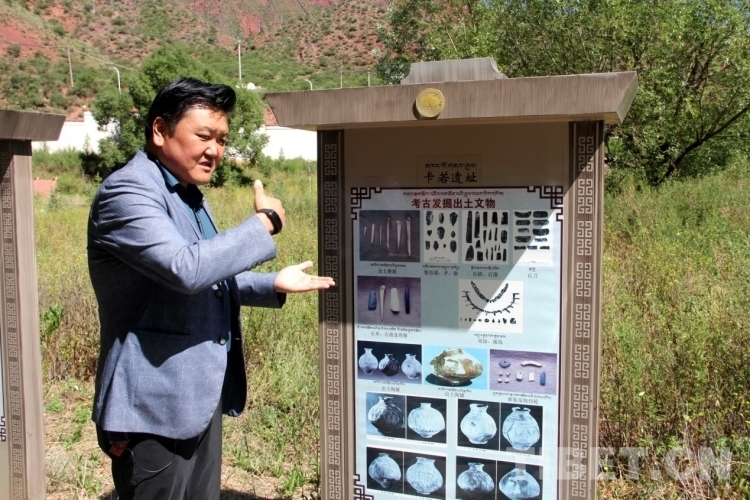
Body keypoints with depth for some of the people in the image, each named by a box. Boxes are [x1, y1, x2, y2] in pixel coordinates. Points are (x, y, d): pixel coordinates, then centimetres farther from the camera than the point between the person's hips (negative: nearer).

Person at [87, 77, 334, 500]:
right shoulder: (127, 192, -16)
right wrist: (265, 222, -19)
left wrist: (273, 285, 6)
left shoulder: (189, 194, 14)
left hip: (202, 398, 9)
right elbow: (186, 269, -30)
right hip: (156, 406, -9)